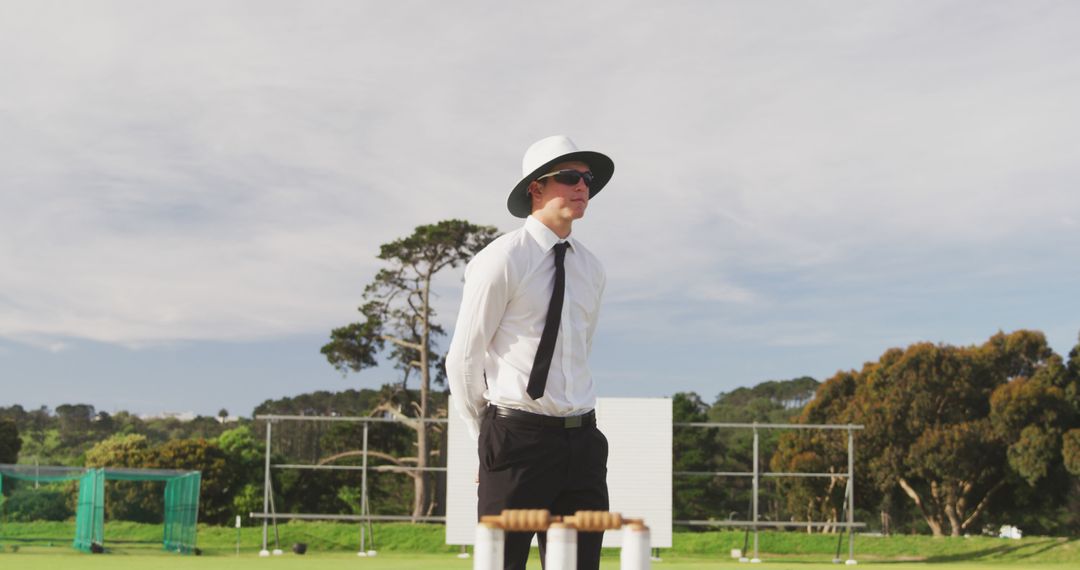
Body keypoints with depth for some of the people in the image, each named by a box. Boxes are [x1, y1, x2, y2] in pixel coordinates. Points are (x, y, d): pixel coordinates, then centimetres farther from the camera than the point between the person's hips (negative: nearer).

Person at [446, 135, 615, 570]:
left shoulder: (591, 269, 13)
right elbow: (463, 360, -3)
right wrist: (488, 437, 4)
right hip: (518, 436, -6)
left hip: (581, 440, 6)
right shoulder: (502, 260, -7)